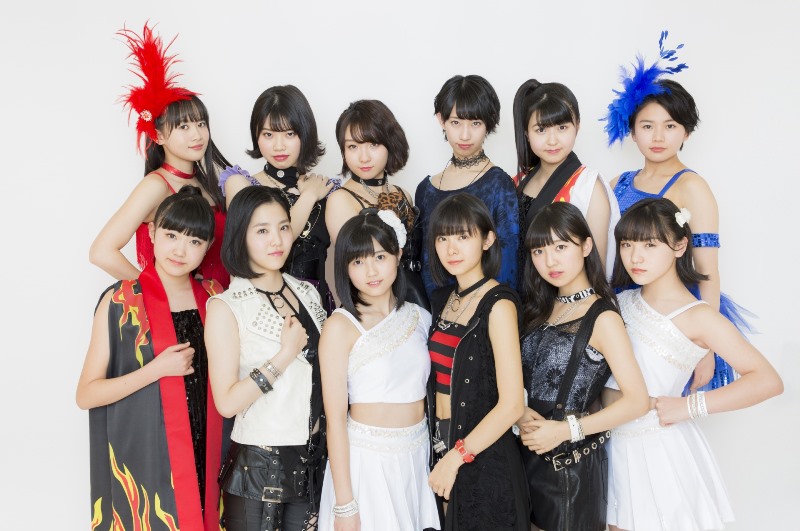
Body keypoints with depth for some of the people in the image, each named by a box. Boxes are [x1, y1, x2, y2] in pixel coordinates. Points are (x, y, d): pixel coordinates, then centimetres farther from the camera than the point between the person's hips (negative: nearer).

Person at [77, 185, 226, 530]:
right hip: (143, 457, -3)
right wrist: (157, 369, -18)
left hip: (204, 455, 4)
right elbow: (86, 395, -9)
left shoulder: (214, 298, 3)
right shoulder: (120, 301, -8)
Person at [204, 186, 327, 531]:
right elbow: (226, 402, -17)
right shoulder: (226, 307, -11)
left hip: (312, 460, 5)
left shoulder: (307, 293, 4)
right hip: (258, 463, -4)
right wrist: (286, 354, -18)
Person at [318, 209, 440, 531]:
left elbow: (427, 392, 10)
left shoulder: (419, 317, 2)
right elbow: (335, 419, -13)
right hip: (366, 462, -4)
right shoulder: (341, 325, -12)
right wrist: (344, 505, -13)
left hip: (418, 458, 5)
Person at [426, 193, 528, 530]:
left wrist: (456, 456, -15)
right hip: (442, 443, 6)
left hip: (485, 456, -6)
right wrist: (442, 452, 1)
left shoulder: (497, 304, -15)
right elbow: (440, 378, 9)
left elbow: (511, 405, -19)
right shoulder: (443, 299, 6)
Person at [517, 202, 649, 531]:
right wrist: (522, 414, -10)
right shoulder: (541, 309, 6)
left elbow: (637, 400, -19)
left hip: (573, 458, -6)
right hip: (532, 453, 6)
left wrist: (565, 429, -20)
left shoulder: (602, 316, -14)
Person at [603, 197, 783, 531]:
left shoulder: (696, 316, -13)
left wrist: (687, 406, -21)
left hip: (658, 449, -5)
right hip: (613, 443, 5)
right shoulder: (622, 302, 4)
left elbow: (768, 381, -19)